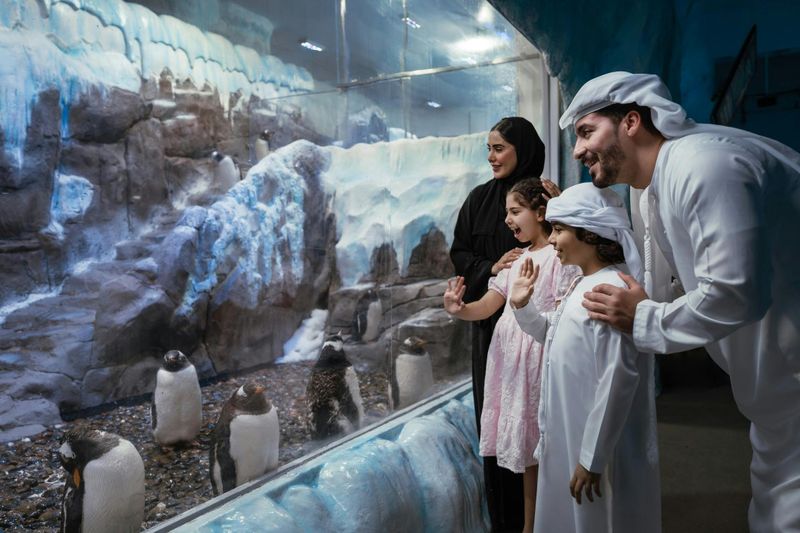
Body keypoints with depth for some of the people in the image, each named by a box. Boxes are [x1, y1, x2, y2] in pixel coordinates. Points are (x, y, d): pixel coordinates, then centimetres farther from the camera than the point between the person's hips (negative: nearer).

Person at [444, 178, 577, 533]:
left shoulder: (559, 256, -9)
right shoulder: (516, 258, 12)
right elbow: (486, 307, 4)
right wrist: (459, 309, -14)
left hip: (540, 358, -7)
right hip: (509, 358, 7)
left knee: (543, 444, 4)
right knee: (525, 443, 16)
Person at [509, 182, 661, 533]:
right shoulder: (581, 285, 8)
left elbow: (617, 382, -25)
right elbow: (557, 337, 23)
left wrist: (592, 458, -21)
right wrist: (522, 306, 9)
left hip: (599, 449, -9)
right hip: (569, 438, 9)